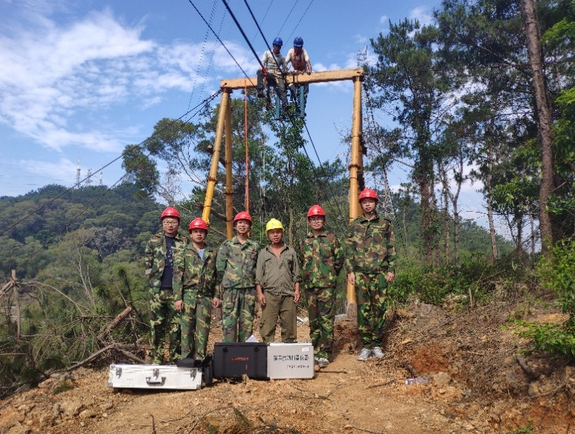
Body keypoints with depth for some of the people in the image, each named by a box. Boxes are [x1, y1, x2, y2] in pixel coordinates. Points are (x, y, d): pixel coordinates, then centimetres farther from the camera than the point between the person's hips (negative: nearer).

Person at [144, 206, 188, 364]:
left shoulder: (184, 243, 6)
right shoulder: (154, 241, 8)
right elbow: (147, 262, 10)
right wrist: (153, 278, 2)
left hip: (176, 291, 0)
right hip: (157, 290, 0)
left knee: (176, 325, 4)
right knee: (156, 324, 3)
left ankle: (174, 358, 14)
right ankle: (156, 358, 12)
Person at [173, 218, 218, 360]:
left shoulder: (212, 254, 13)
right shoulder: (184, 252, 4)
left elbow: (216, 276, 15)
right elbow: (177, 275, -1)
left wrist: (215, 295, 7)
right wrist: (178, 298, -8)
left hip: (206, 297, 2)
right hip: (188, 295, -2)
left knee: (203, 329, 3)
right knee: (187, 328, -1)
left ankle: (200, 358, 12)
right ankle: (186, 358, 8)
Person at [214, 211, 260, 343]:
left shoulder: (255, 246, 12)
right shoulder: (227, 245, 7)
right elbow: (220, 268, 7)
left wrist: (257, 287, 10)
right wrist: (221, 286, 4)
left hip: (249, 289, 2)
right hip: (231, 288, -2)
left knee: (247, 322, 5)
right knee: (229, 321, -4)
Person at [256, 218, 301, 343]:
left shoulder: (291, 252, 14)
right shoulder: (263, 253, 12)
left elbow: (296, 273, 14)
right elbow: (258, 275, 7)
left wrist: (297, 290, 3)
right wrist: (259, 293, -3)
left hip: (288, 295, 1)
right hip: (269, 294, -1)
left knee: (289, 325, 3)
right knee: (267, 326, -3)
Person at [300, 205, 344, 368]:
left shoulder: (331, 238, 2)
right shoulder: (304, 242, 11)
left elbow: (339, 259, 5)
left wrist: (330, 275, 6)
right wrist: (307, 277, 11)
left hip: (327, 286, -3)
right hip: (310, 287, 4)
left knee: (326, 320, -5)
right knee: (313, 321, 10)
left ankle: (324, 354, 0)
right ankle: (315, 351, 21)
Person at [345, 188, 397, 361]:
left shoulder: (385, 225, 7)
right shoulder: (355, 225, 8)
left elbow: (391, 249, 6)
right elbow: (349, 250, 5)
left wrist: (391, 270, -1)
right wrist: (350, 271, -2)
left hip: (380, 273, 0)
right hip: (360, 274, 0)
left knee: (379, 309, 3)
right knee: (363, 309, 1)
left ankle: (377, 345, 14)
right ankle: (366, 346, 9)